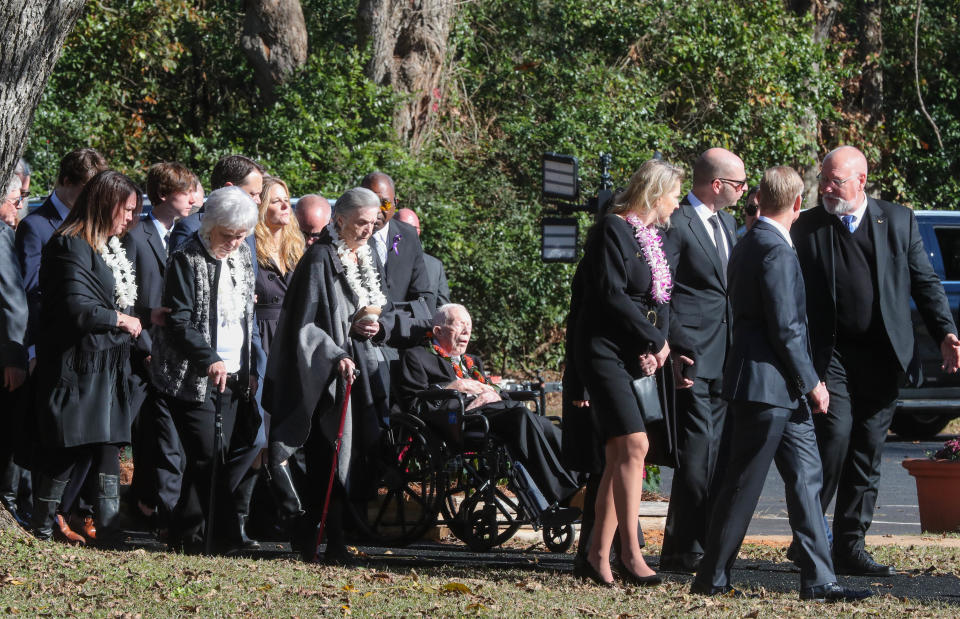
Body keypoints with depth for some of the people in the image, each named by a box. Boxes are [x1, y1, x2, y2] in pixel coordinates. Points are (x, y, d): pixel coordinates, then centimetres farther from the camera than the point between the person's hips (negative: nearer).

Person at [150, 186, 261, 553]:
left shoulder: (242, 257, 13)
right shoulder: (186, 260, -8)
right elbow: (178, 320, -14)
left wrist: (250, 369, 15)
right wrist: (210, 359, -23)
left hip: (233, 377, 6)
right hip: (193, 378, -6)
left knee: (232, 455, 2)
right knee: (206, 455, -11)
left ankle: (224, 531, 10)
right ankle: (187, 537, -2)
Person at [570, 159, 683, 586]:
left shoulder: (653, 237, 17)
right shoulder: (612, 230, -9)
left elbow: (660, 298, 16)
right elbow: (611, 295, -16)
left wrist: (656, 345, -3)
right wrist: (654, 340, -12)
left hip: (637, 358, 8)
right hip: (605, 352, -8)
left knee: (619, 455, 5)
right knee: (633, 445, -18)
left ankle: (598, 555, 8)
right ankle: (630, 554, -18)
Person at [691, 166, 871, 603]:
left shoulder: (747, 246, 14)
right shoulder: (776, 252, -17)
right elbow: (784, 329, -19)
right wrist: (811, 383, -12)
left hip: (783, 391, 10)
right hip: (768, 385, -10)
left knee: (806, 479, 7)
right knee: (744, 485, -2)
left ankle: (818, 579, 6)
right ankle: (711, 579, 6)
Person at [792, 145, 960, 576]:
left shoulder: (898, 221, 8)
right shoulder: (808, 227, 3)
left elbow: (924, 282, 10)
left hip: (882, 358, 3)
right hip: (829, 357, -3)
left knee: (867, 454, 5)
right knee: (835, 437, -16)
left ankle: (850, 548, 11)